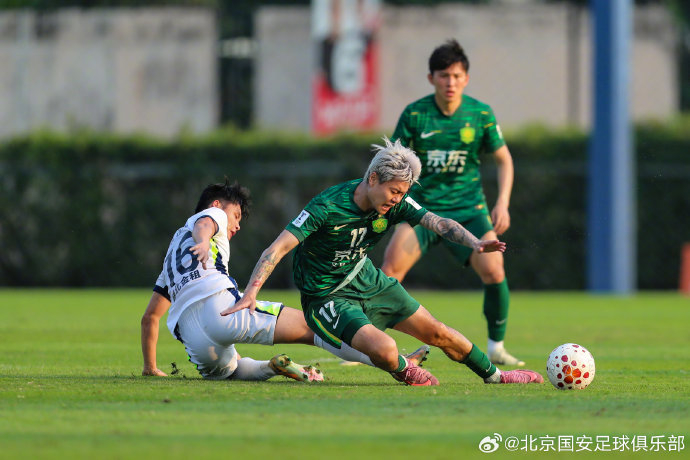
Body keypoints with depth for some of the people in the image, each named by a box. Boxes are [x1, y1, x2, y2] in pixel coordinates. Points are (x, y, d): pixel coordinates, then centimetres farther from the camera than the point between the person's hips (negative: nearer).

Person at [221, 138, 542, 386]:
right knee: (384, 350, -28)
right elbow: (278, 248, -30)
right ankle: (404, 371, 9)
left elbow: (439, 223, -14)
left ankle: (493, 375, 35)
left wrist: (474, 243, -35)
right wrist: (249, 296, -41)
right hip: (328, 297, -7)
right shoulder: (327, 207, -28)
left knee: (437, 333, 10)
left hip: (368, 283, 7)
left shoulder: (395, 203, -9)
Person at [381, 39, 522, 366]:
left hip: (468, 208, 0)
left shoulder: (481, 114, -4)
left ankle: (496, 347, 3)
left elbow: (503, 159, 8)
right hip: (422, 206, 0)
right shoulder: (414, 114, -7)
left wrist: (502, 203, -3)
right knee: (391, 267, -19)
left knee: (493, 271, -17)